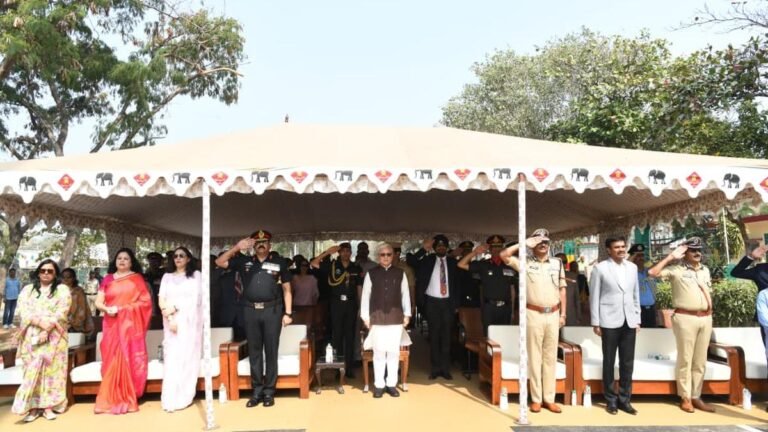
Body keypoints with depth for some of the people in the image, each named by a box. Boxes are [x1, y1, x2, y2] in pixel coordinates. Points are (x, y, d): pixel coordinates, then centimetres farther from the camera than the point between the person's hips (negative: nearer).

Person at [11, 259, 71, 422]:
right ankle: (33, 407, 0)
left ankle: (48, 406, 0)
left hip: (54, 337, -2)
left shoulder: (62, 289, 6)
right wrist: (44, 322, -16)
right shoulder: (27, 290, 13)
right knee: (32, 370, -2)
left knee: (52, 368, -3)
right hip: (32, 336, 2)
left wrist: (47, 330, -16)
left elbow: (61, 313, -5)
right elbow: (24, 311, -1)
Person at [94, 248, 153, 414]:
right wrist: (107, 309, -14)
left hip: (130, 324, -2)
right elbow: (98, 302, 7)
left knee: (129, 359, -3)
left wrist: (123, 308, -11)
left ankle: (126, 399, 4)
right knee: (112, 360, 2)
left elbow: (145, 302, -3)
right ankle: (111, 400, 8)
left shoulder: (137, 278, 3)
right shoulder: (108, 279, 10)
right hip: (112, 324, 2)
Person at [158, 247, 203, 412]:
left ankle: (183, 399, 1)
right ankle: (170, 400, -4)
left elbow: (195, 299, -3)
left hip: (189, 321, -2)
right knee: (171, 358, -4)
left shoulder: (195, 275, 7)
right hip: (171, 321, 2)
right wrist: (170, 318, -10)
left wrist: (175, 307, -10)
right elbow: (161, 300, 4)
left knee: (187, 357, -3)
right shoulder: (167, 277, 14)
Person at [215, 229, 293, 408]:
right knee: (254, 351, 7)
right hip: (250, 311, 2)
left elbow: (287, 289, 5)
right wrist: (237, 248, -2)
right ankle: (257, 391, 16)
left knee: (271, 351, 3)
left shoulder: (279, 263, 5)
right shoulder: (244, 262, 11)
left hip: (272, 310, -2)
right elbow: (219, 262, 7)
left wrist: (288, 312, -2)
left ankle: (269, 392, 11)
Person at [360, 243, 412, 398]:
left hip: (395, 317, 1)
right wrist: (365, 317, 0)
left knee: (394, 352, 5)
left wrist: (407, 314, 4)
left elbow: (405, 294, 6)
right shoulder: (371, 273, 0)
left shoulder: (400, 273, 3)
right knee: (379, 352, 2)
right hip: (377, 318, -1)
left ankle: (391, 384, 14)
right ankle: (379, 385, 11)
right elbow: (365, 296, 2)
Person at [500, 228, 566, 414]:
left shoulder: (557, 263, 8)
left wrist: (563, 314, 6)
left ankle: (549, 398, 17)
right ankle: (536, 398, 12)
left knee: (550, 356, 9)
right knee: (534, 356, 3)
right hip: (534, 314, -3)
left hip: (553, 314, 3)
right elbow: (504, 255, -15)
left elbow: (562, 289, 10)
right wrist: (525, 244, -9)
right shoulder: (525, 262, -1)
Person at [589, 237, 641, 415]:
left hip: (629, 321, 4)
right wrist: (596, 322, -6)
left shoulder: (632, 267, 9)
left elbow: (636, 295, 13)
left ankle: (624, 399, 19)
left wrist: (637, 319, 10)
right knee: (609, 361, 6)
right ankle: (611, 400, 16)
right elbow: (594, 296, -3)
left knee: (627, 362, 7)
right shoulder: (600, 268, -4)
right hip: (610, 322, -4)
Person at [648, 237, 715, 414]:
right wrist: (671, 256, -13)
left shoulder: (705, 270, 14)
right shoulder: (676, 269, -4)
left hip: (705, 318, 6)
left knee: (700, 361, 10)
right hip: (685, 318, -6)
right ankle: (685, 398, 9)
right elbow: (652, 272, -17)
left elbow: (708, 292, 20)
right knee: (685, 359, 1)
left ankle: (696, 397, 18)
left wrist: (710, 313, 12)